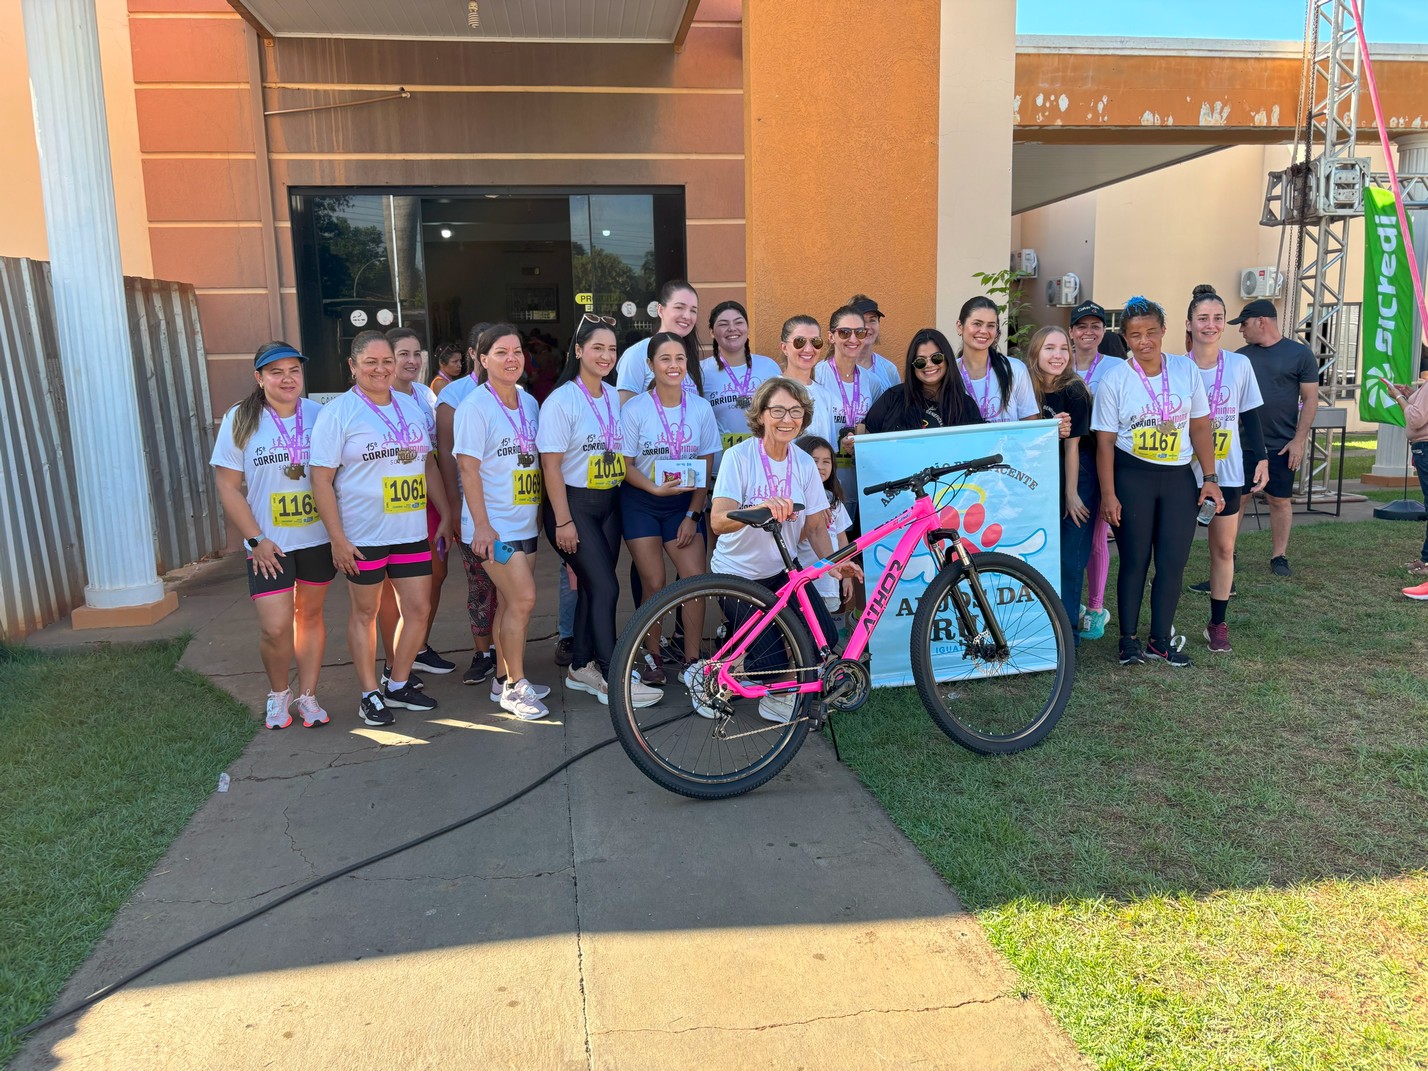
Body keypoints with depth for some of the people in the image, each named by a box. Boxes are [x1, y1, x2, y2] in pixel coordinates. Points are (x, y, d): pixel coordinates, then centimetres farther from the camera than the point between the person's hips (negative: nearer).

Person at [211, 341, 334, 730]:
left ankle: (307, 695, 25)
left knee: (310, 615, 12)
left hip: (318, 537, 2)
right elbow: (227, 485, -3)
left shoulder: (319, 415, 1)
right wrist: (256, 539, -9)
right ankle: (278, 693, 20)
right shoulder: (239, 420, -4)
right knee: (275, 627, -7)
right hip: (270, 545, -2)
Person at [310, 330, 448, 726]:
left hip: (412, 531, 5)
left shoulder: (410, 406, 9)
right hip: (363, 536, -5)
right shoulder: (338, 412, -7)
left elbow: (428, 464, 17)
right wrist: (337, 538, -15)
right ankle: (370, 694, 21)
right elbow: (321, 480, -10)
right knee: (364, 612, 8)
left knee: (418, 608, 7)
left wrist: (446, 514, 11)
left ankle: (398, 686, 25)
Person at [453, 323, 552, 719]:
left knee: (510, 602, 10)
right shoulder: (475, 406, -10)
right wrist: (482, 525, -19)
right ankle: (514, 687, 0)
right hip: (493, 524, -7)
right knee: (522, 598, -13)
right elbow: (468, 468, -15)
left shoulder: (529, 403, 11)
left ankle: (504, 680, 22)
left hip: (524, 521, 7)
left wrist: (542, 510, 16)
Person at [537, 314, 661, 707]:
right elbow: (551, 464, -14)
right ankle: (612, 680, -1)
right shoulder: (561, 401, -11)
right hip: (573, 505, -6)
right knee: (605, 588, -10)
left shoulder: (615, 398, 8)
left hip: (608, 504, 6)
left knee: (592, 588, 10)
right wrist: (563, 521, -16)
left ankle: (580, 668, 23)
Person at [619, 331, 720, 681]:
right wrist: (656, 488, -23)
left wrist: (692, 514, -4)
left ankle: (692, 658, 6)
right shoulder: (634, 409, -9)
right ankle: (652, 655, 16)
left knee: (696, 579, -10)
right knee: (654, 582, -5)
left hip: (684, 503, 2)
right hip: (641, 503, -2)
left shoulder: (700, 408, -3)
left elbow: (705, 466, 1)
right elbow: (625, 464, -6)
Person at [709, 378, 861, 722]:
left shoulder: (804, 463, -2)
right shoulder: (739, 456, -16)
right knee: (772, 660, -16)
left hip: (781, 571, 5)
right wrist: (761, 507, -47)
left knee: (824, 637, -11)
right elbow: (719, 522, -28)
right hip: (738, 574, -5)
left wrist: (832, 563, -20)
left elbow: (816, 526, 0)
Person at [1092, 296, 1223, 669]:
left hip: (1178, 478, 3)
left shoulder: (1186, 369, 3)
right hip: (1132, 477, -3)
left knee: (1173, 562, 3)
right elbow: (1105, 442, -5)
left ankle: (1160, 641, 15)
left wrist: (1210, 478, 3)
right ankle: (1128, 640, 14)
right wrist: (1108, 495, -10)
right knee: (1134, 560, 2)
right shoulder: (1115, 379, -5)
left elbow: (1200, 428, 8)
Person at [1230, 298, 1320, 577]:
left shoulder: (1299, 354, -3)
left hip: (1281, 446, -2)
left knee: (1279, 500, 6)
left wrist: (1299, 440, -8)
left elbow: (1310, 399, -3)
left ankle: (1279, 557, 17)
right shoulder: (1241, 356, 6)